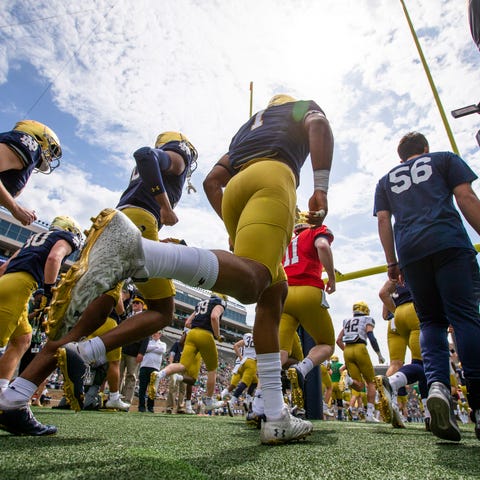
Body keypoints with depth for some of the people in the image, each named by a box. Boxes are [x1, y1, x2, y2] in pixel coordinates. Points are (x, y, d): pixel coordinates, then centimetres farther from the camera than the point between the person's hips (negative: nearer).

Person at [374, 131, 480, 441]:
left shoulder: (386, 180, 26)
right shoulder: (444, 159, 21)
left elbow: (383, 221, 16)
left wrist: (392, 262, 16)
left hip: (410, 252, 2)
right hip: (449, 243, -2)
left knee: (431, 321, 6)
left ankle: (437, 384, -17)